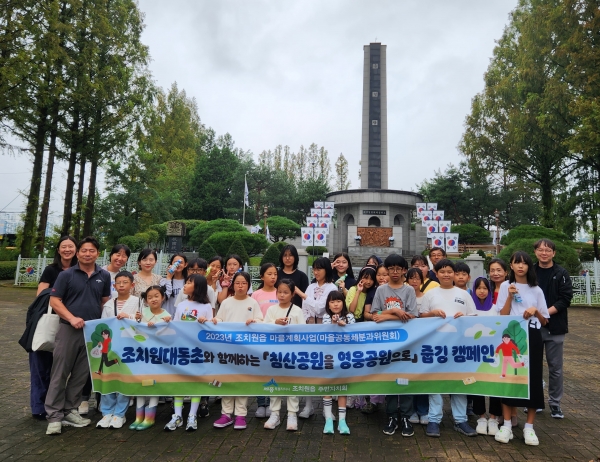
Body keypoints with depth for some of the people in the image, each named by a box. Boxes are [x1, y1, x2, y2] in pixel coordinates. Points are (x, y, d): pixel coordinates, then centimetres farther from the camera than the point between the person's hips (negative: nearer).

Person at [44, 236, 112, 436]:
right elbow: (54, 301, -5)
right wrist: (71, 318, -17)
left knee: (81, 374, 10)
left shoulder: (104, 276, 6)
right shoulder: (66, 274, -3)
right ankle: (54, 415, 8)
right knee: (60, 373, 0)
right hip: (69, 329, -3)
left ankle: (70, 410, 23)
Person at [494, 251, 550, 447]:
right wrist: (510, 296, -14)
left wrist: (535, 310, -10)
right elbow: (502, 316, -4)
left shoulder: (536, 290, 6)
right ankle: (507, 425, 11)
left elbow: (545, 321, 9)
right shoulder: (506, 286, 2)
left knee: (532, 379, 2)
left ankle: (529, 427, 15)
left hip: (532, 337, 2)